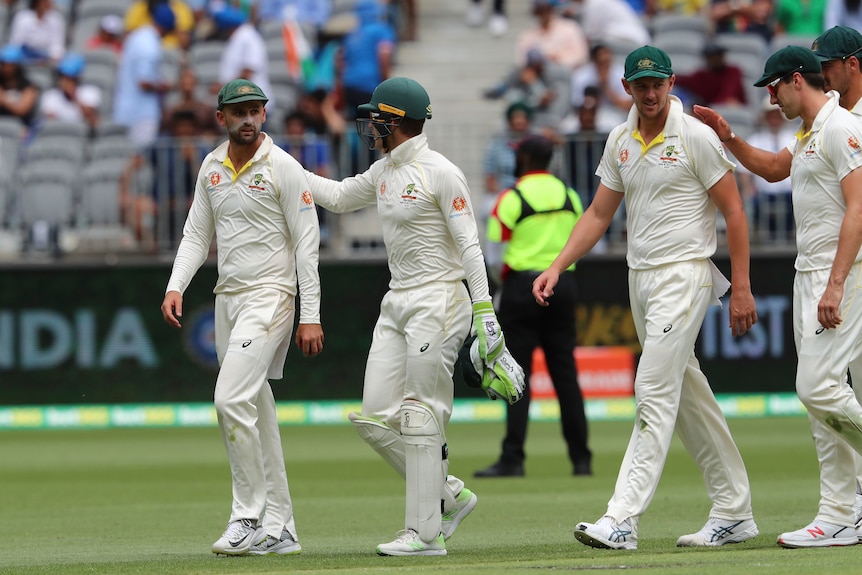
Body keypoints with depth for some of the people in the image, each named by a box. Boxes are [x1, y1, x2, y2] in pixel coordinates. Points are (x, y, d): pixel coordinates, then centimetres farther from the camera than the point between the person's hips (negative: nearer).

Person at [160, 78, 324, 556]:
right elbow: (196, 234, 14)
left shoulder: (284, 168, -9)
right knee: (256, 414, 8)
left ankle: (249, 517, -13)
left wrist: (311, 316, -14)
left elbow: (306, 244, -10)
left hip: (270, 295, -7)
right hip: (227, 297, 7)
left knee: (231, 398, -20)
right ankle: (279, 530, 12)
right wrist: (175, 287, -3)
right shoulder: (211, 167, 10)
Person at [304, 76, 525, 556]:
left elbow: (469, 246, -15)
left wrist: (485, 313, -20)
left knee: (421, 418, -8)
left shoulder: (441, 174, -13)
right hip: (398, 303, 9)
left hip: (439, 301, -9)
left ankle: (425, 533, -3)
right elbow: (339, 197, 30)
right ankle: (449, 495, 17)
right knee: (375, 418, 4)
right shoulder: (385, 172, 12)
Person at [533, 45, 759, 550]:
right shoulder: (620, 142, 10)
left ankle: (623, 519, -20)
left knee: (654, 394, -14)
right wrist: (557, 268, 3)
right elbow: (599, 214, 15)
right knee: (689, 397, 11)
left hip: (685, 274, -8)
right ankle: (734, 512, 18)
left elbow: (734, 213, -9)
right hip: (639, 277, 8)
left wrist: (742, 289, -12)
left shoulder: (696, 137, -10)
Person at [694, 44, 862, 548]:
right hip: (809, 276, 10)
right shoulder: (810, 133, 18)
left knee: (818, 386, -18)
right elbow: (774, 168, 39)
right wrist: (729, 137, 24)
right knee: (818, 393, 6)